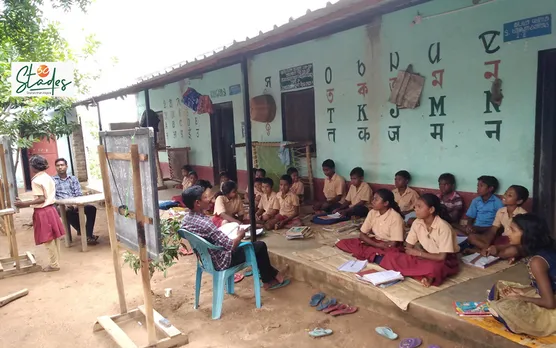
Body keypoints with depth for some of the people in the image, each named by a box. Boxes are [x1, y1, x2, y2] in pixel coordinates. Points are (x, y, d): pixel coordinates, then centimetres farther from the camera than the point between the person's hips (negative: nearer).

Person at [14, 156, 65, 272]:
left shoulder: (36, 180, -15)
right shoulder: (48, 178, 10)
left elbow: (41, 199, -20)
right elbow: (47, 196, 11)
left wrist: (23, 204, -18)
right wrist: (26, 203, 15)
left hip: (42, 212, -8)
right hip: (51, 209, 8)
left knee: (48, 241, 1)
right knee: (54, 238, 13)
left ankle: (54, 265, 9)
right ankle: (56, 262, 21)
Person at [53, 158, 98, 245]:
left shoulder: (73, 179, 18)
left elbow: (79, 194, 8)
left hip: (75, 204, 3)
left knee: (91, 208, -26)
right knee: (69, 212, -39)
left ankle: (88, 235, -28)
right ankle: (83, 232, -23)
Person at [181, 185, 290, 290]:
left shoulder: (186, 218, -6)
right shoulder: (204, 224, -34)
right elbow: (231, 246, -29)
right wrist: (240, 235, -10)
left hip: (205, 258, 9)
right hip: (220, 261, -9)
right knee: (260, 246, 6)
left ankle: (269, 277, 33)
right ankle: (269, 280, 29)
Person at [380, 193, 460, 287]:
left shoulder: (443, 227, -23)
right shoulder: (417, 223, -7)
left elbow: (441, 257, -24)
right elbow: (408, 249, -1)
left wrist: (418, 253, -16)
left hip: (446, 261, -7)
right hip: (426, 258, 7)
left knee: (433, 267, -45)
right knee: (391, 256, -16)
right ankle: (426, 276, -22)